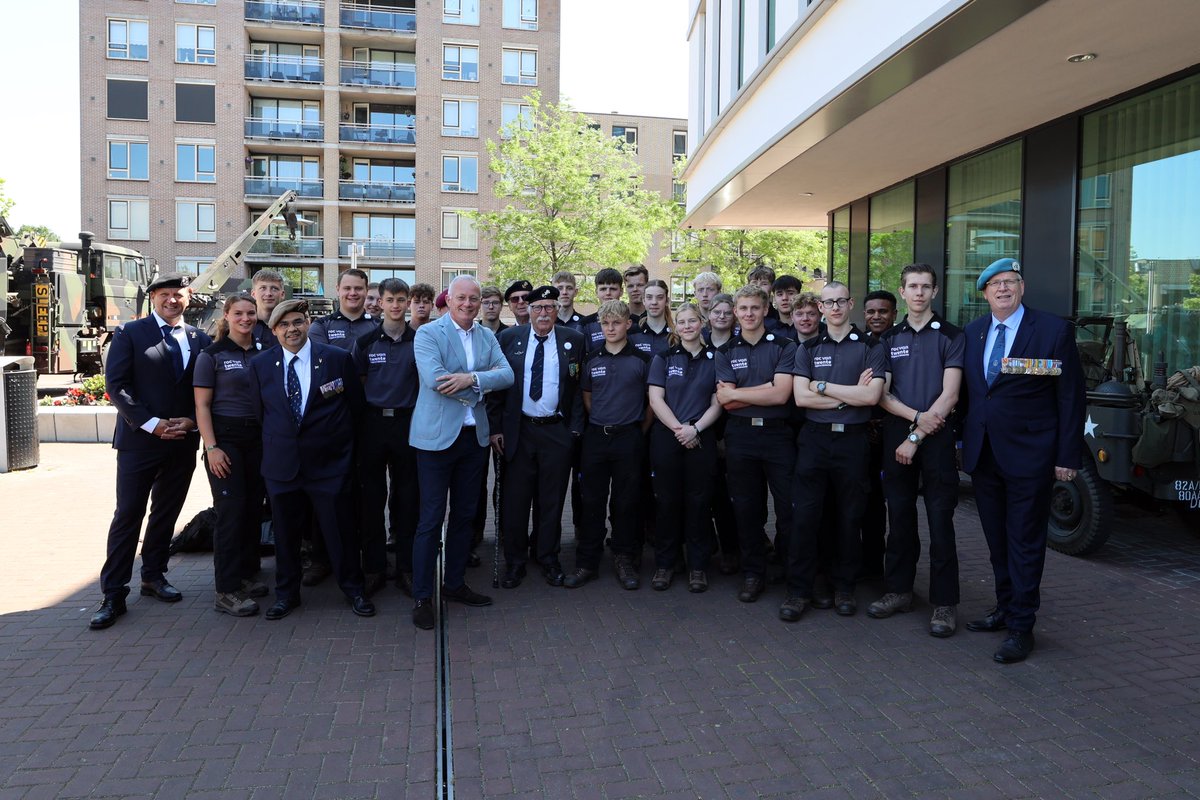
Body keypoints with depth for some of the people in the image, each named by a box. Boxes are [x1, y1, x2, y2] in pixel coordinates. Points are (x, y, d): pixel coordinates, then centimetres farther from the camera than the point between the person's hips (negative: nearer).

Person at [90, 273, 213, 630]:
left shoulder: (200, 340, 8)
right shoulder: (130, 333, -1)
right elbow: (116, 385, -8)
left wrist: (191, 421, -7)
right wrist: (152, 424, -14)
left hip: (183, 441, 4)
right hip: (139, 440, -3)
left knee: (167, 514, 14)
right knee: (128, 515, 0)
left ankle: (153, 576, 29)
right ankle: (113, 594, 8)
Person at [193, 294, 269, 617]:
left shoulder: (263, 355, 10)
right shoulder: (212, 355, -2)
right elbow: (202, 405, -5)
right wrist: (211, 448, -13)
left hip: (258, 438, 5)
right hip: (225, 437, -5)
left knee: (254, 508, 8)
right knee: (231, 510, -5)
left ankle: (246, 575, 23)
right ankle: (226, 590, 3)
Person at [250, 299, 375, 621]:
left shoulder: (338, 358, -3)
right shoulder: (260, 364, 5)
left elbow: (356, 405, 3)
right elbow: (259, 411, 12)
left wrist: (334, 436, 6)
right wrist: (275, 441, 9)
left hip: (329, 461, -2)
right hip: (282, 461, 3)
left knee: (341, 528, 4)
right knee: (285, 531, 12)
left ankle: (353, 589, 22)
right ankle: (286, 593, 29)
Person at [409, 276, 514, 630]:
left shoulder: (487, 336, 10)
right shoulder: (427, 333, -7)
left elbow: (507, 375, -3)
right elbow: (434, 379, -22)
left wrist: (471, 379, -20)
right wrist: (484, 382, -13)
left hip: (475, 436, 6)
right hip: (437, 436, -6)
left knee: (464, 515, 15)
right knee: (431, 518, -1)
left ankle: (455, 584, 30)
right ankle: (422, 596, 11)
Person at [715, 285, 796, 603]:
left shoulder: (784, 347, 1)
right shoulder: (725, 352, 10)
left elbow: (781, 395, -11)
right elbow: (724, 399, -3)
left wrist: (739, 392, -6)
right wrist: (766, 389, -9)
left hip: (778, 434, -2)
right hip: (740, 435, 3)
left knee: (790, 506, 0)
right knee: (747, 508, 9)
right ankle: (753, 573, 21)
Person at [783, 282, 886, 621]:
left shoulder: (870, 347, 4)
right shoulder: (808, 348, 8)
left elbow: (871, 396, -10)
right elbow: (801, 397, -4)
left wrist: (823, 386, -8)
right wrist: (850, 395, -9)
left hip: (852, 440, 0)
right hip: (814, 439, 1)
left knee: (849, 517, 8)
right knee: (805, 515, -1)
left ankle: (844, 587, 22)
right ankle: (799, 589, 8)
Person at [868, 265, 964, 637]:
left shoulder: (950, 336, 1)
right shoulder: (889, 338, 11)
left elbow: (949, 395, -7)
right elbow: (882, 395, 4)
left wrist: (917, 436, -13)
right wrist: (916, 416, -12)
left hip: (937, 437, -3)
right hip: (896, 435, 3)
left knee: (940, 520, -1)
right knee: (900, 516, 10)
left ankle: (945, 603, 7)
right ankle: (898, 590, 21)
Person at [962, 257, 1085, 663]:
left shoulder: (1054, 330, -7)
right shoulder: (972, 333, 8)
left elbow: (1071, 397, -7)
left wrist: (1068, 456, -9)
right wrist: (963, 441, 8)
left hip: (1029, 457, -5)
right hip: (983, 455, 5)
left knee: (1025, 543, 2)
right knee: (997, 540, 15)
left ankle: (1021, 628, 12)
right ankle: (1005, 609, 30)